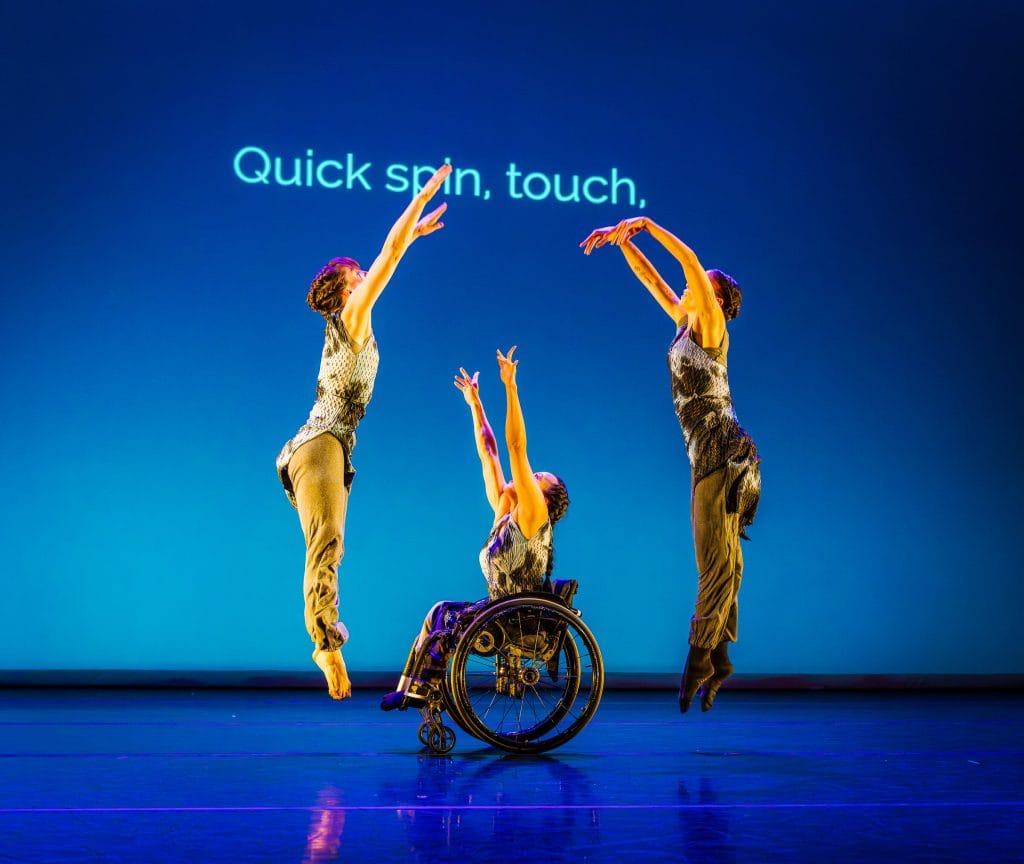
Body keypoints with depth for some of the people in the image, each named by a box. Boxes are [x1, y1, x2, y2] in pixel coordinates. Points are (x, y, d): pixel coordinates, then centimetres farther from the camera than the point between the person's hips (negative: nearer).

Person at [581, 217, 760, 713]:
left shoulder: (711, 325, -4)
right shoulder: (685, 324, 15)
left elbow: (690, 259, -13)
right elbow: (651, 279, 19)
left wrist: (645, 224, -10)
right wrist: (623, 240, 12)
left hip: (723, 453, -9)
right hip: (707, 455, 9)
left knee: (716, 560, -6)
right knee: (721, 559, 9)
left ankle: (700, 656, -4)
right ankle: (719, 658, 12)